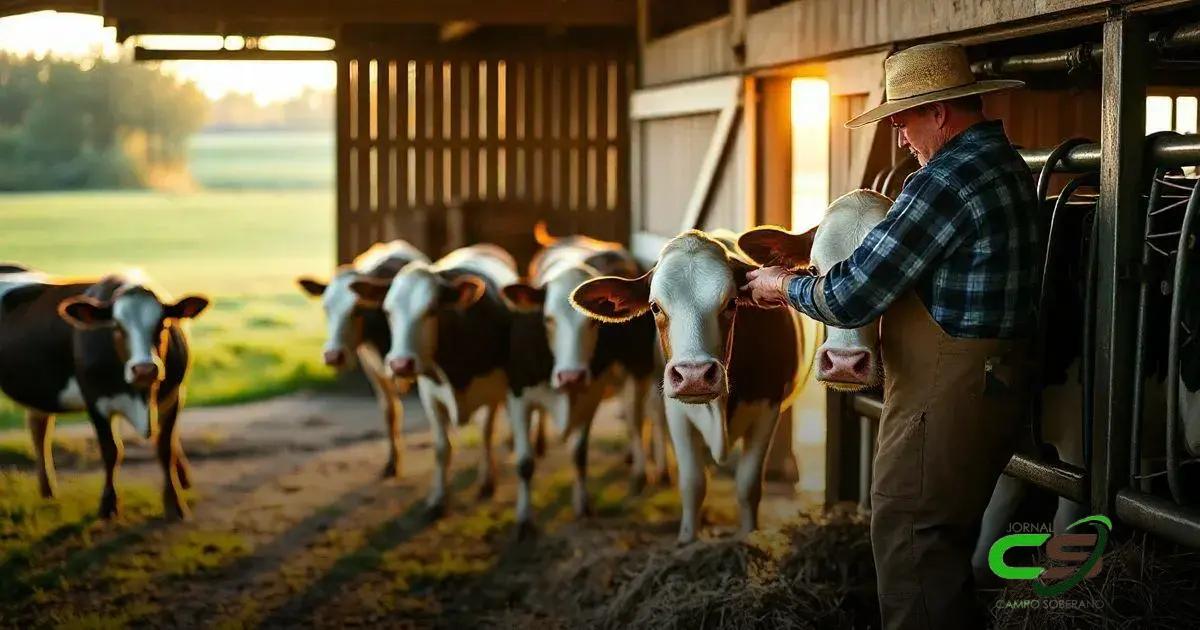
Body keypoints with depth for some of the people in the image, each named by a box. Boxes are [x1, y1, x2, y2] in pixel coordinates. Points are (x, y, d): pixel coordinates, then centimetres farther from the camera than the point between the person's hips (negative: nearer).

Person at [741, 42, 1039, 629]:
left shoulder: (946, 179, -19)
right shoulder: (1010, 166, 12)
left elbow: (849, 296, -19)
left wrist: (783, 285, 1)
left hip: (942, 404, -10)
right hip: (993, 387, 10)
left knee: (909, 545, -4)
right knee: (948, 544, 21)